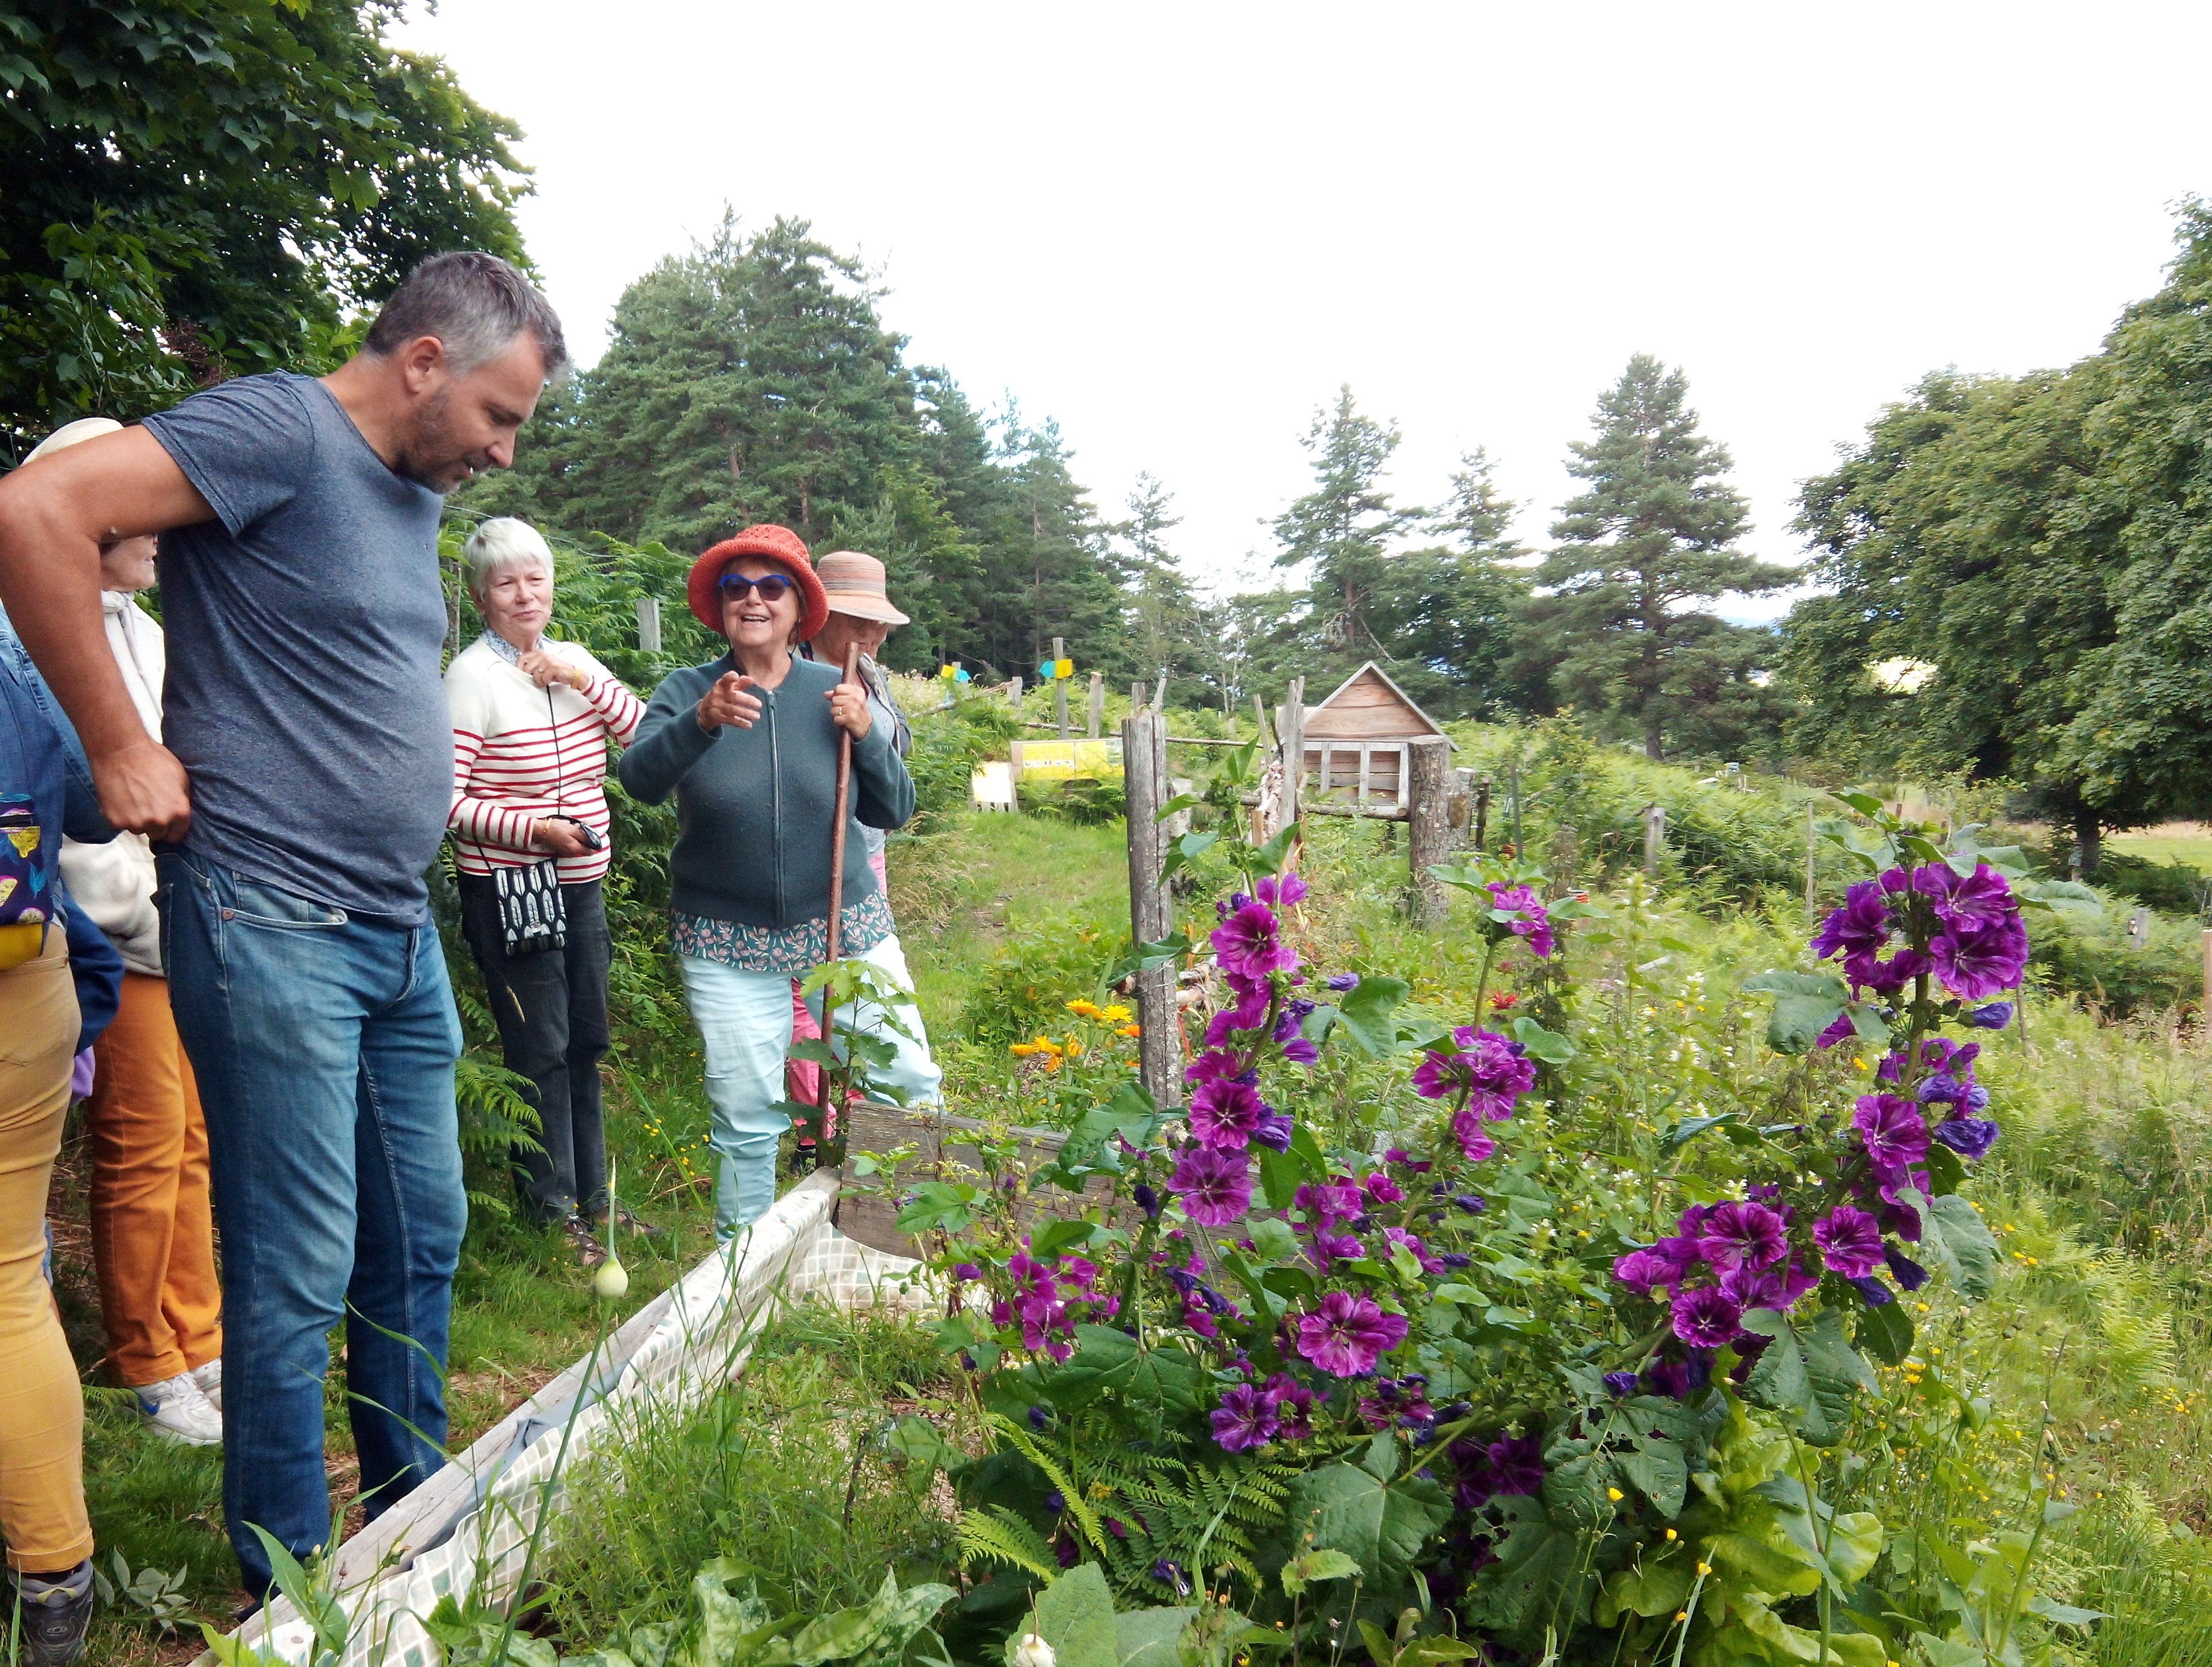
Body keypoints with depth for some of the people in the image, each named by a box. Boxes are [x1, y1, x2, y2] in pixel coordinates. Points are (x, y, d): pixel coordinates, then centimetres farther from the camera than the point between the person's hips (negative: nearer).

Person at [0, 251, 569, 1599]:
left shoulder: (417, 491, 16)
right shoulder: (279, 430, -10)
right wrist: (121, 748, -17)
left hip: (402, 930, 9)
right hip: (274, 925, -8)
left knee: (422, 1236, 16)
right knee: (301, 1272, 1)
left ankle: (413, 1506, 33)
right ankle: (293, 1595, 19)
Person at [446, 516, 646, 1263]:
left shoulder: (574, 661, 8)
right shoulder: (472, 675, -11)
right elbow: (444, 801, -15)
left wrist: (582, 679, -11)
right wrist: (536, 830, -23)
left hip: (581, 884, 7)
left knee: (586, 1040, 15)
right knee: (540, 1048, 0)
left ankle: (590, 1193, 29)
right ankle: (550, 1208, 16)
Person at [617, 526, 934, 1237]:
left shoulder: (834, 692, 1)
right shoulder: (687, 691, -4)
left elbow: (892, 812, 1)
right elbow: (639, 779, -22)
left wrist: (865, 735, -16)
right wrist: (702, 721, -39)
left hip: (846, 929, 2)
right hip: (728, 945, -1)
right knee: (748, 1122, 3)